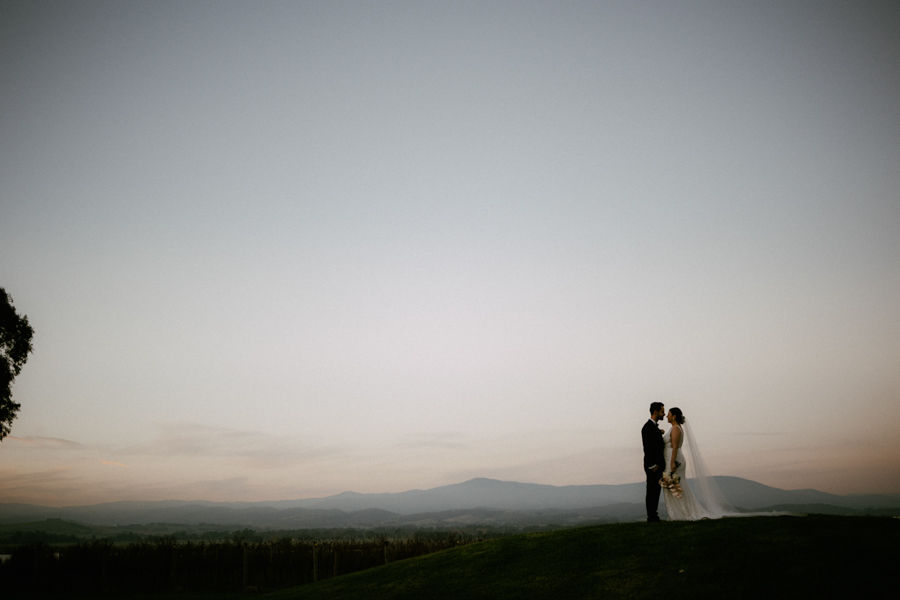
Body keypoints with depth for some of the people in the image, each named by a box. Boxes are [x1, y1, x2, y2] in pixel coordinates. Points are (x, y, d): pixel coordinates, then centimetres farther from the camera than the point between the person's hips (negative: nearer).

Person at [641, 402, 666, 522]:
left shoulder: (655, 427, 17)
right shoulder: (648, 427, -14)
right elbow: (648, 448, -19)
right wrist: (653, 465, -20)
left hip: (657, 465, 10)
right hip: (653, 466, -10)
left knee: (655, 491, 13)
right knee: (652, 491, -6)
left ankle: (654, 516, 18)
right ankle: (651, 517, -2)